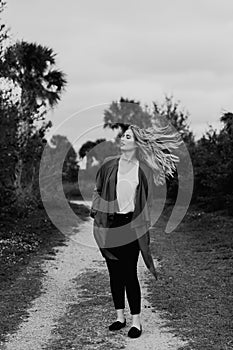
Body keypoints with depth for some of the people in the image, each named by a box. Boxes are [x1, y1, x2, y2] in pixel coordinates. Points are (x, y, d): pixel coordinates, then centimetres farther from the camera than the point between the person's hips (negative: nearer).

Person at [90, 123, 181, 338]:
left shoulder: (143, 170, 1)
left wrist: (144, 224, 2)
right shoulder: (109, 165, 5)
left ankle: (136, 321, 1)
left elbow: (147, 200, 6)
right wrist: (96, 215, 4)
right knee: (114, 272, 8)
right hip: (109, 223, 2)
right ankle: (120, 317, 19)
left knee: (129, 272, -6)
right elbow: (98, 191, 11)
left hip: (131, 224, -2)